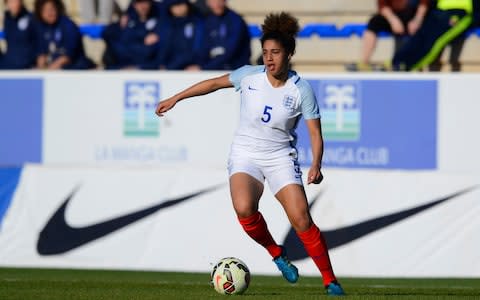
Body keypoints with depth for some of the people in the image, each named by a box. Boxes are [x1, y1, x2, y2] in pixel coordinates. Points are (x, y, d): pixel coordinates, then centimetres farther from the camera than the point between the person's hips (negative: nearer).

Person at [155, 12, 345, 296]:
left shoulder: (301, 89, -11)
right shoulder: (249, 76, -6)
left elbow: (316, 134, -8)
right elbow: (214, 83, 10)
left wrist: (316, 166, -24)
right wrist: (175, 99, 14)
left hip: (281, 157, -1)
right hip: (245, 155, 1)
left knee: (302, 219, -16)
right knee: (244, 208, -29)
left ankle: (330, 280, -1)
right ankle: (277, 254, -2)